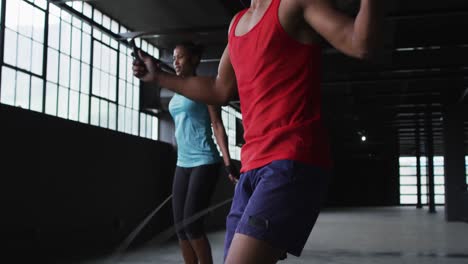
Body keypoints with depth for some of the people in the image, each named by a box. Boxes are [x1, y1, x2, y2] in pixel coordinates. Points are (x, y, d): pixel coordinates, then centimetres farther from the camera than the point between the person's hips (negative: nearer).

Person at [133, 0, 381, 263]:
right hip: (253, 167, 9)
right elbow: (220, 90, 31)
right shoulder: (237, 23, 22)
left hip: (293, 163, -9)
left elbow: (362, 43, -14)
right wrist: (159, 76, 35)